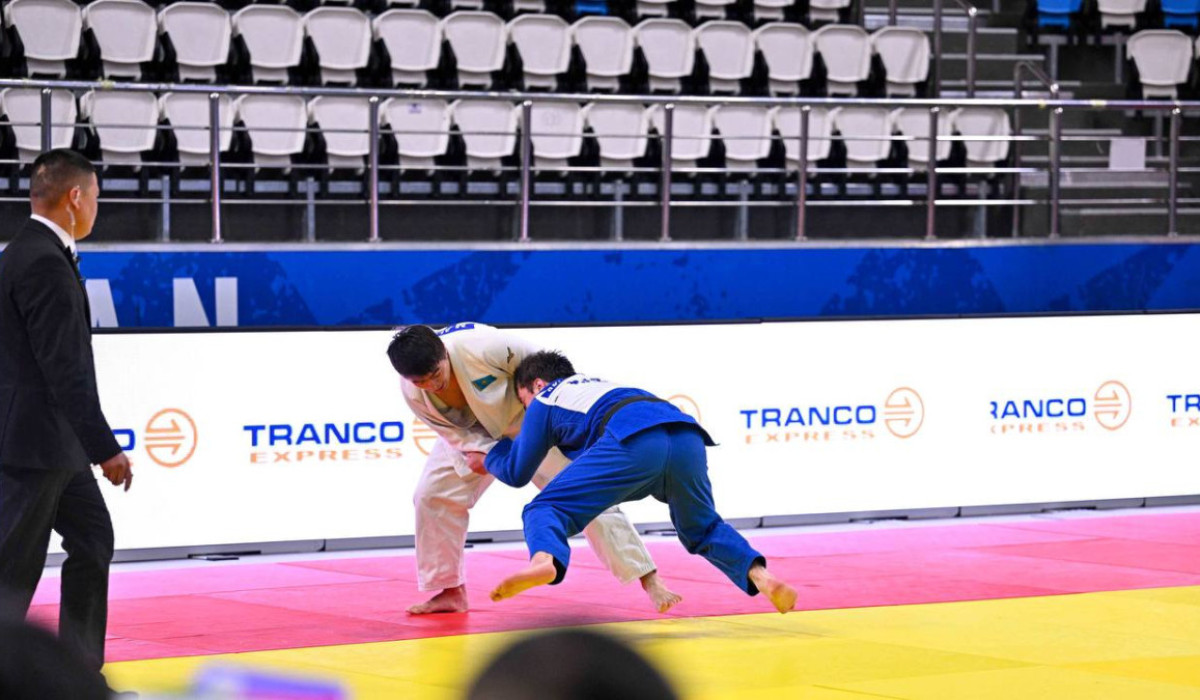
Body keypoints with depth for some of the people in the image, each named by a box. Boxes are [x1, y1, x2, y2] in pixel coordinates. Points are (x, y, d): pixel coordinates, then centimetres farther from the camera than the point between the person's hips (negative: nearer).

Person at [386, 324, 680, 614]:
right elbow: (459, 435, -14)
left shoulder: (482, 347, -40)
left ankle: (650, 582, -10)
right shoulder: (413, 393, -24)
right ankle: (450, 592, 11)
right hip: (478, 434, 5)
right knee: (433, 495, -6)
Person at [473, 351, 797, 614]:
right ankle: (758, 575, 1)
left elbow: (517, 473, 33)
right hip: (687, 434, 6)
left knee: (545, 510, 2)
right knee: (702, 529, 28)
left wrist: (489, 458, 53)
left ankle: (544, 560, -33)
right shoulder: (598, 384, 43)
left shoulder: (544, 402, 26)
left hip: (633, 442, -5)